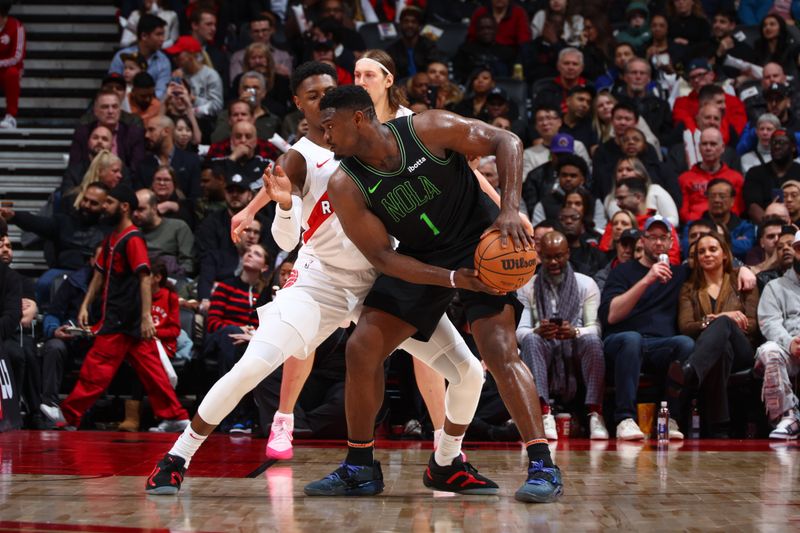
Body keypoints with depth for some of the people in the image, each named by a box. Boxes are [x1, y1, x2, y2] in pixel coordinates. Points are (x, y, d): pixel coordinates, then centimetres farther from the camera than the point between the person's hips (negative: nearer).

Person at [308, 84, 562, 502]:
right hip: (419, 261, 4)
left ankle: (543, 468, -16)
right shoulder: (345, 186, -14)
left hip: (481, 245, -4)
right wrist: (451, 279, -26)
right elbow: (382, 257, -14)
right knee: (361, 348, -3)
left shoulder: (428, 130, -21)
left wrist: (510, 211, -27)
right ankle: (359, 464, 13)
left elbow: (506, 141, -14)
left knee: (500, 352, -20)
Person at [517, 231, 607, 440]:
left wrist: (574, 332, -27)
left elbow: (594, 327, -3)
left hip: (575, 347, 0)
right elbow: (520, 330, -1)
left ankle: (595, 414, -39)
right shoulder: (528, 287, 10)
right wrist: (537, 331, -26)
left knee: (593, 341, -33)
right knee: (530, 340, -34)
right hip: (543, 348, 0)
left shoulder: (586, 284, 10)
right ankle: (544, 414, -46)